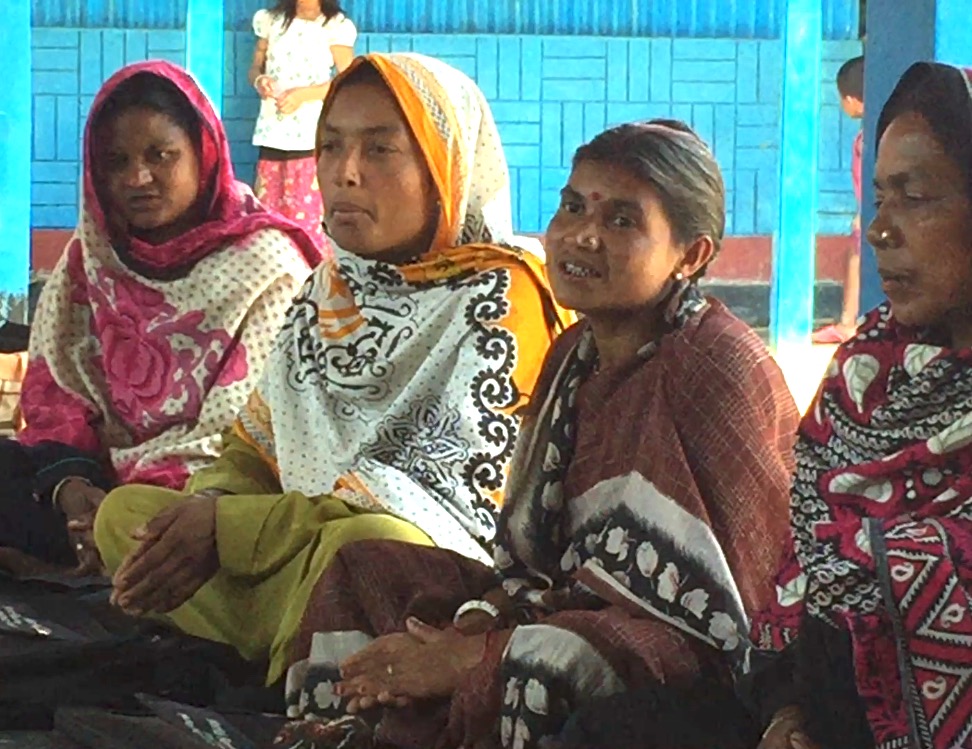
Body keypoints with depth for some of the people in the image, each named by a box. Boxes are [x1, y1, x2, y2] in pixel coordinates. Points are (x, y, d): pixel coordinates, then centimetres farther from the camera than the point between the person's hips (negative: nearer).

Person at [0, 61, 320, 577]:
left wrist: (142, 498, -23)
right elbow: (54, 382, 8)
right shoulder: (90, 255, 13)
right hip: (99, 471, 6)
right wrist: (68, 482, -13)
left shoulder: (266, 267, -6)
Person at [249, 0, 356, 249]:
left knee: (305, 214, -8)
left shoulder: (336, 26, -1)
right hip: (272, 132, 4)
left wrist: (303, 94, -18)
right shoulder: (272, 20, 12)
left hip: (310, 135, -4)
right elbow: (255, 67, 18)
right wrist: (259, 81, -7)